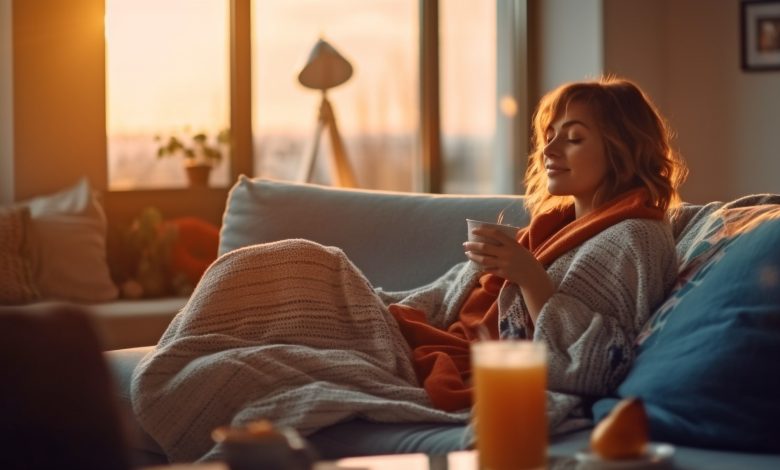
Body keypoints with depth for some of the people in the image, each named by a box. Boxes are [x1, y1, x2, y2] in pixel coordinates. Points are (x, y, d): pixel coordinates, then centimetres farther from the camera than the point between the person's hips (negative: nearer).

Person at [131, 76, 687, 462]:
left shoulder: (632, 240, -8)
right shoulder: (554, 224, 20)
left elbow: (587, 371, -19)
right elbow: (446, 298, 19)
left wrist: (529, 277, -25)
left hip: (465, 386, -9)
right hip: (440, 352, 9)